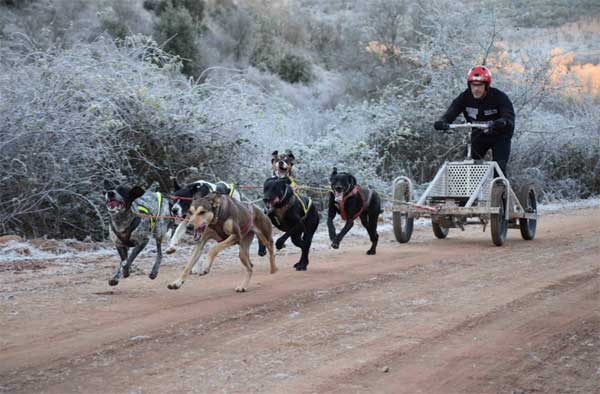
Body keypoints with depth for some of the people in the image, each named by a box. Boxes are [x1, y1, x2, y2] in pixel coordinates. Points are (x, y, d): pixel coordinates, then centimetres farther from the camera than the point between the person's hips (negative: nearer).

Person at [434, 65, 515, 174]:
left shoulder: (499, 97, -24)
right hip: (479, 135, 3)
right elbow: (451, 112, -25)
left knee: (498, 169, -16)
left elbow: (509, 116, -38)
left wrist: (503, 122, -63)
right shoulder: (465, 97, -15)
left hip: (499, 136, -3)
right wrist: (442, 122, -49)